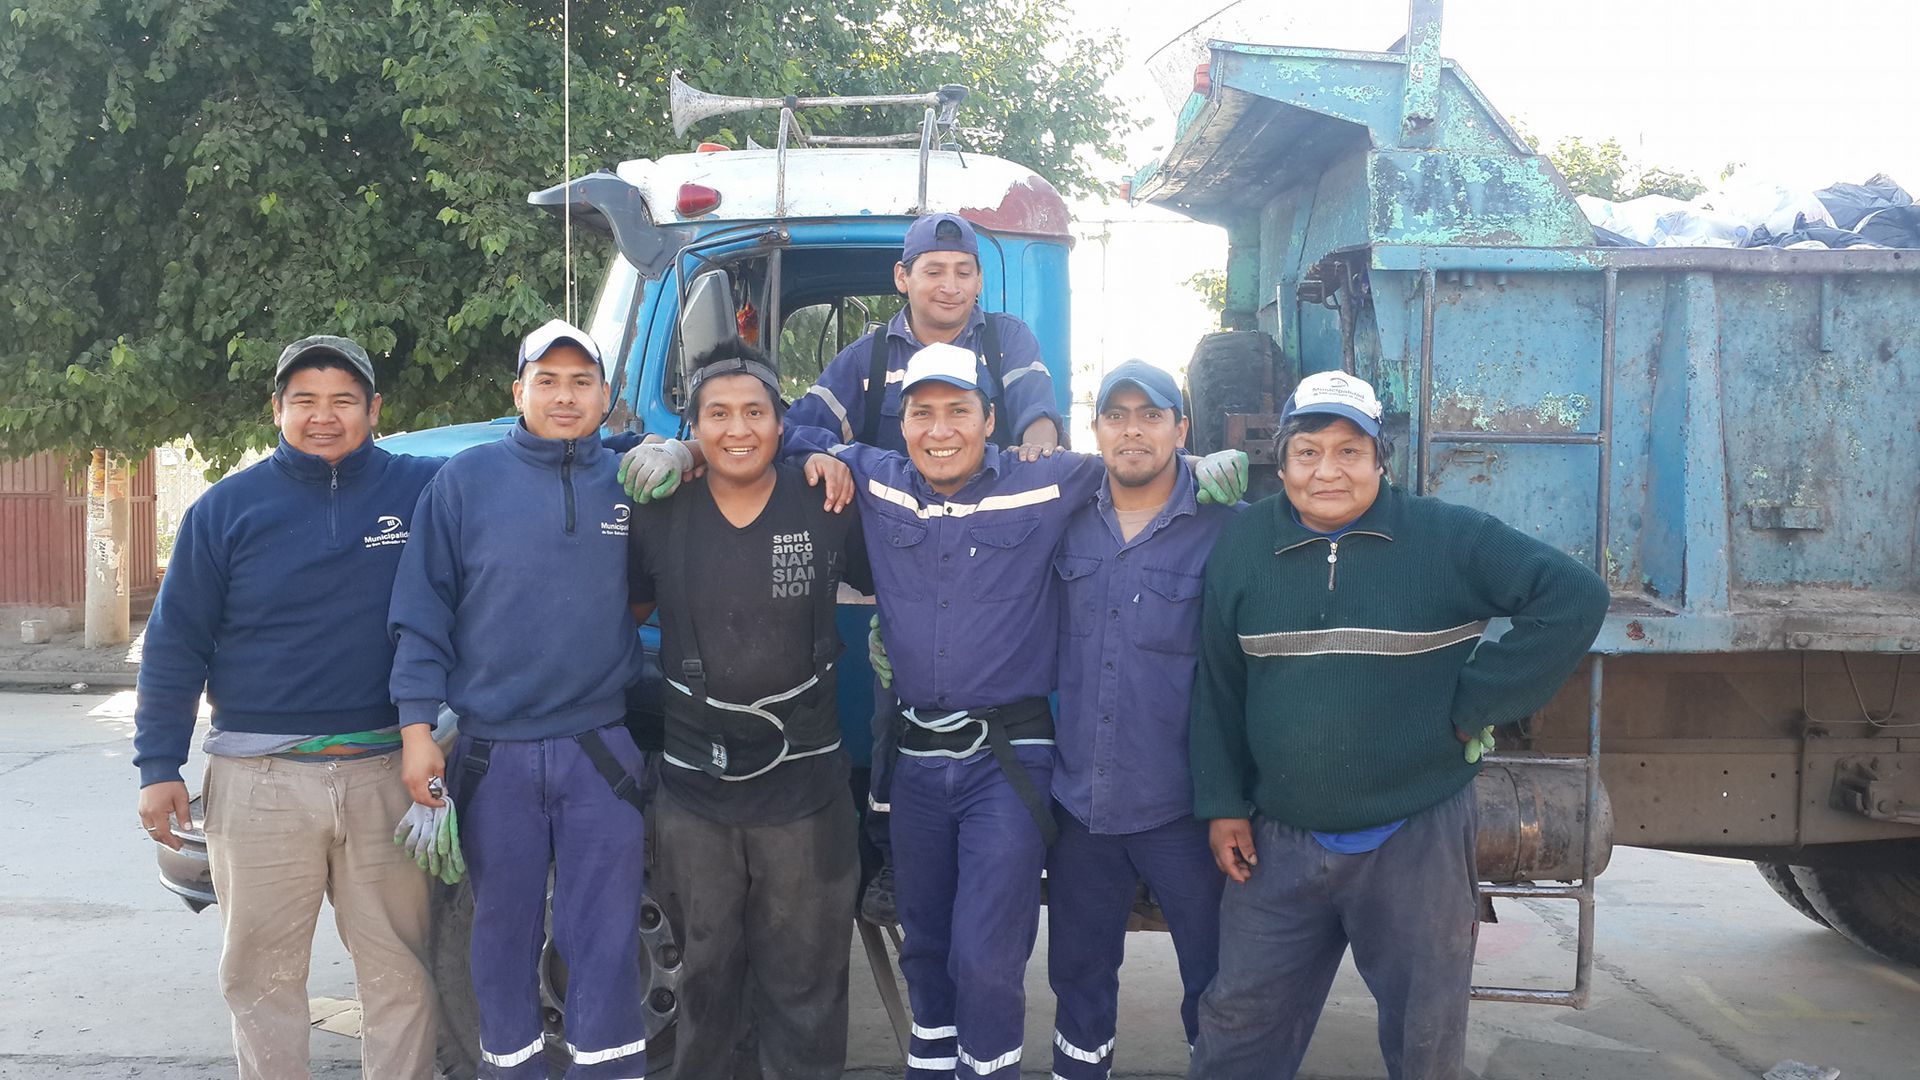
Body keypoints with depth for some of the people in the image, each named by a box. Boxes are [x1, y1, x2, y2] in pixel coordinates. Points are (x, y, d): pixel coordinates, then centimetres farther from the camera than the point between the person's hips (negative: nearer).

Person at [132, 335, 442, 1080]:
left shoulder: (426, 488, 2)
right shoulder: (228, 507, 2)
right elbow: (176, 643, 4)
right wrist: (159, 766, 0)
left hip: (385, 774, 0)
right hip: (258, 781, 0)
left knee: (401, 970, 8)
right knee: (260, 971, 9)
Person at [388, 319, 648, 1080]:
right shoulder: (468, 477, -1)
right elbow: (422, 611, -1)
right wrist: (416, 726, -6)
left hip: (602, 752, 1)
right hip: (491, 753, 0)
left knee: (606, 939, 3)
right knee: (504, 932, 11)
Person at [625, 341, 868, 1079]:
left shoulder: (827, 511, -5)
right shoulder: (659, 518, -2)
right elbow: (625, 615, 10)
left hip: (804, 789, -1)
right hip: (693, 789, 1)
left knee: (804, 988, 9)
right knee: (706, 978, 17)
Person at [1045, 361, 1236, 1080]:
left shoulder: (1226, 530, -7)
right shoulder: (1068, 524, 4)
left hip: (1184, 807, -4)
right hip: (1080, 802, 4)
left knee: (1216, 981, 8)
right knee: (1079, 973, 18)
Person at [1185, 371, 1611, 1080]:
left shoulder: (1447, 538, -8)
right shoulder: (1243, 547, 2)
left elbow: (1573, 597, -11)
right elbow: (1217, 687, 8)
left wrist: (1476, 705, -12)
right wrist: (1222, 805, 5)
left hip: (1416, 841, -2)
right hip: (1278, 842, 2)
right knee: (1237, 1022, 12)